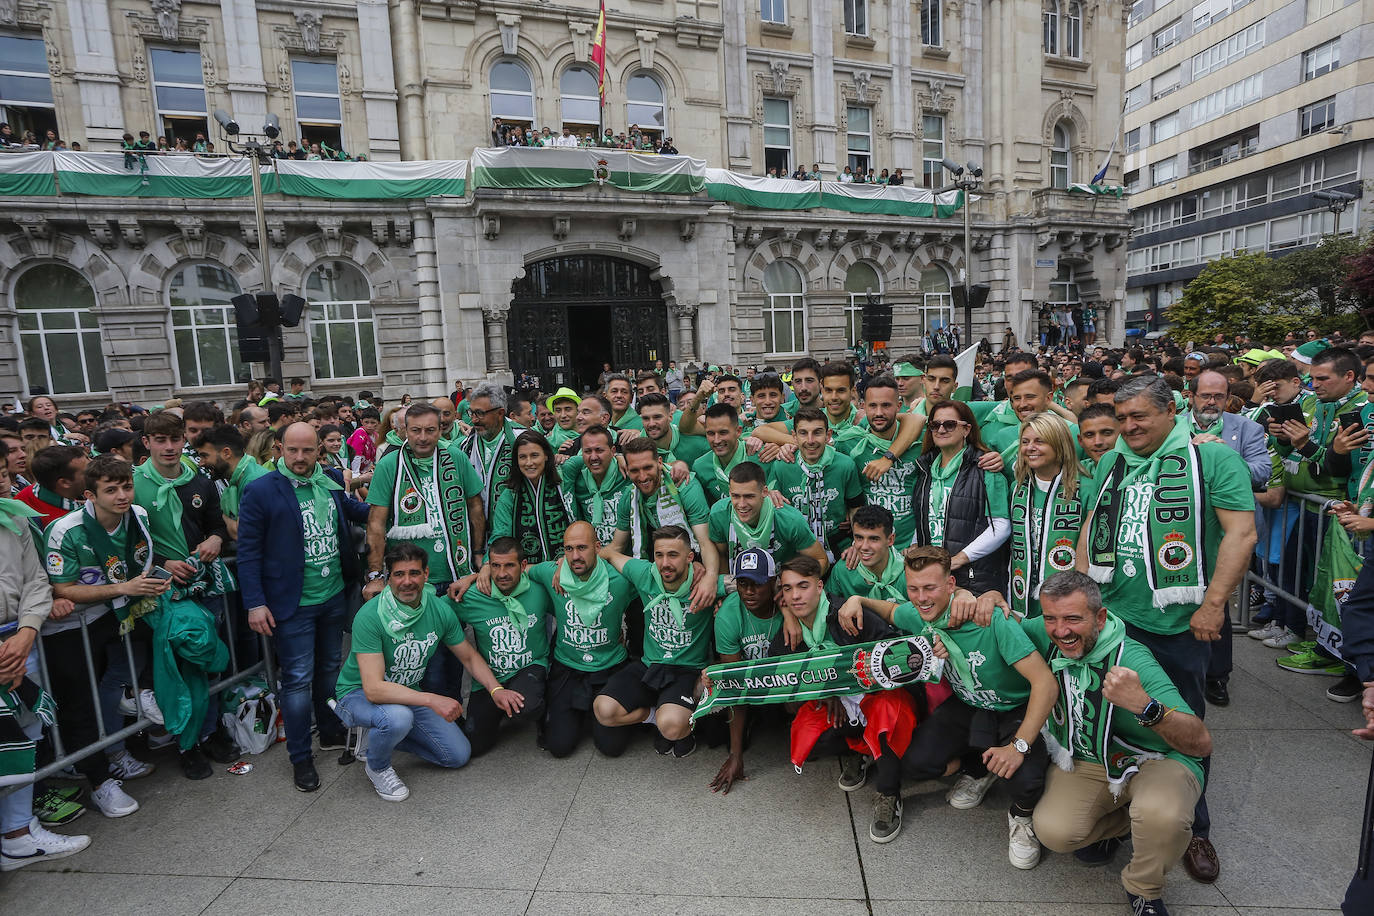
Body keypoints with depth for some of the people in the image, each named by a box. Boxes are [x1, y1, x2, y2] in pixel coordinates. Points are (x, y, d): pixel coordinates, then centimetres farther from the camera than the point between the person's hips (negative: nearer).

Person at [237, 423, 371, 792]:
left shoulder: (333, 481, 2)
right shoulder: (260, 491, -12)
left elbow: (355, 509, 20)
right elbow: (248, 552, -10)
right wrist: (255, 603, -14)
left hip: (334, 596, 5)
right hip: (293, 605, -5)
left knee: (330, 667, 20)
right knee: (298, 679, 2)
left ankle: (330, 732, 39)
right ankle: (300, 758, 18)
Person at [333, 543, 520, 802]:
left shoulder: (441, 610, -13)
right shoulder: (370, 616, -29)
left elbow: (469, 657, 1)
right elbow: (374, 689, -35)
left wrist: (496, 689, -16)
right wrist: (432, 700, -42)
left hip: (409, 693, 5)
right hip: (358, 694, -5)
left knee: (459, 755, 1)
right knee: (398, 717, -38)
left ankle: (385, 736, 20)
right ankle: (377, 767, -3)